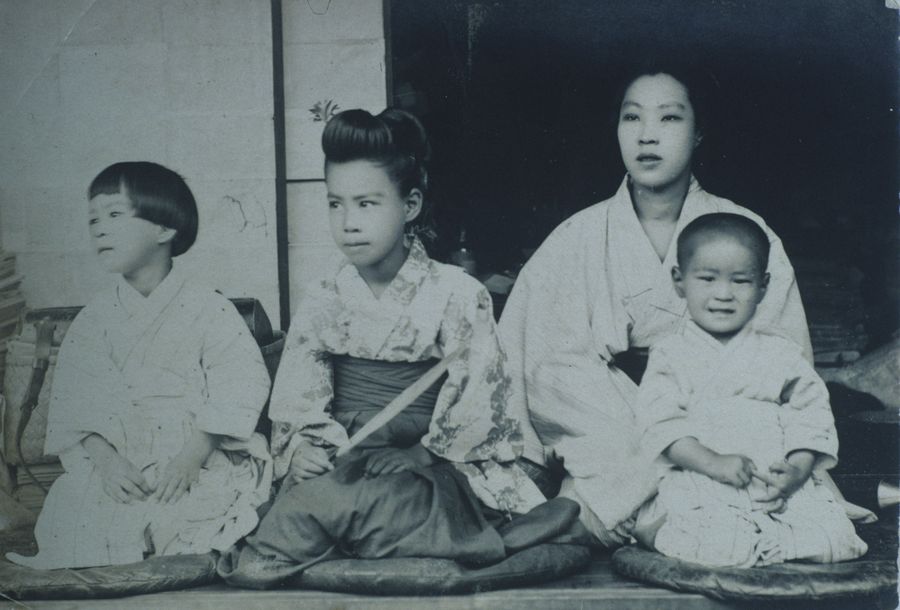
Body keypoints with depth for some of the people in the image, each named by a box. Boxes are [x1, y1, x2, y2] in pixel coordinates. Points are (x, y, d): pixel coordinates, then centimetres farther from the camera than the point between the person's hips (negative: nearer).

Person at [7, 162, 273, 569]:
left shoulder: (208, 310, -1)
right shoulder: (93, 319, 10)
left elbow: (239, 386, -8)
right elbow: (74, 402, 3)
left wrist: (193, 456, -18)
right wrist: (105, 459, -14)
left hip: (201, 461, -3)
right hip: (119, 466, 3)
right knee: (73, 515, -20)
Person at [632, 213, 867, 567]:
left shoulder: (781, 353, 12)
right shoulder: (670, 355, 6)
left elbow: (811, 414, 7)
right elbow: (661, 423, -5)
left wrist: (797, 468, -11)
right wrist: (714, 463, -18)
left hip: (779, 486, 4)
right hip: (699, 488, -4)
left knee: (836, 537, -17)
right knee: (722, 546, -32)